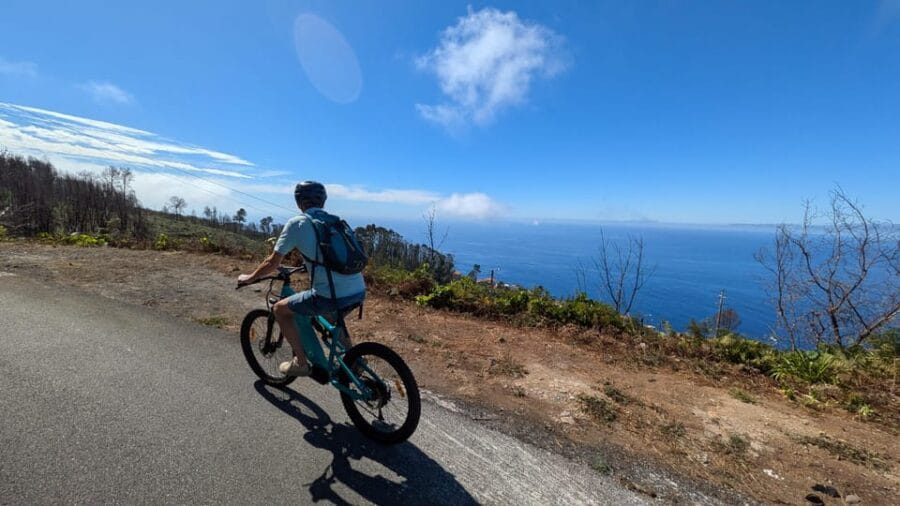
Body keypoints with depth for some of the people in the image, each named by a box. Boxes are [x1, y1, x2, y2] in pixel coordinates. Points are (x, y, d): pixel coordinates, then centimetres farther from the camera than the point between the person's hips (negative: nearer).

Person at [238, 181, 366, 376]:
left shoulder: (297, 223, 2)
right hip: (359, 292, 6)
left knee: (280, 309, 19)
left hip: (332, 296, -6)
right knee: (333, 310, 39)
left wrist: (249, 278, 25)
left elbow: (272, 263, 7)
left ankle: (301, 362, 23)